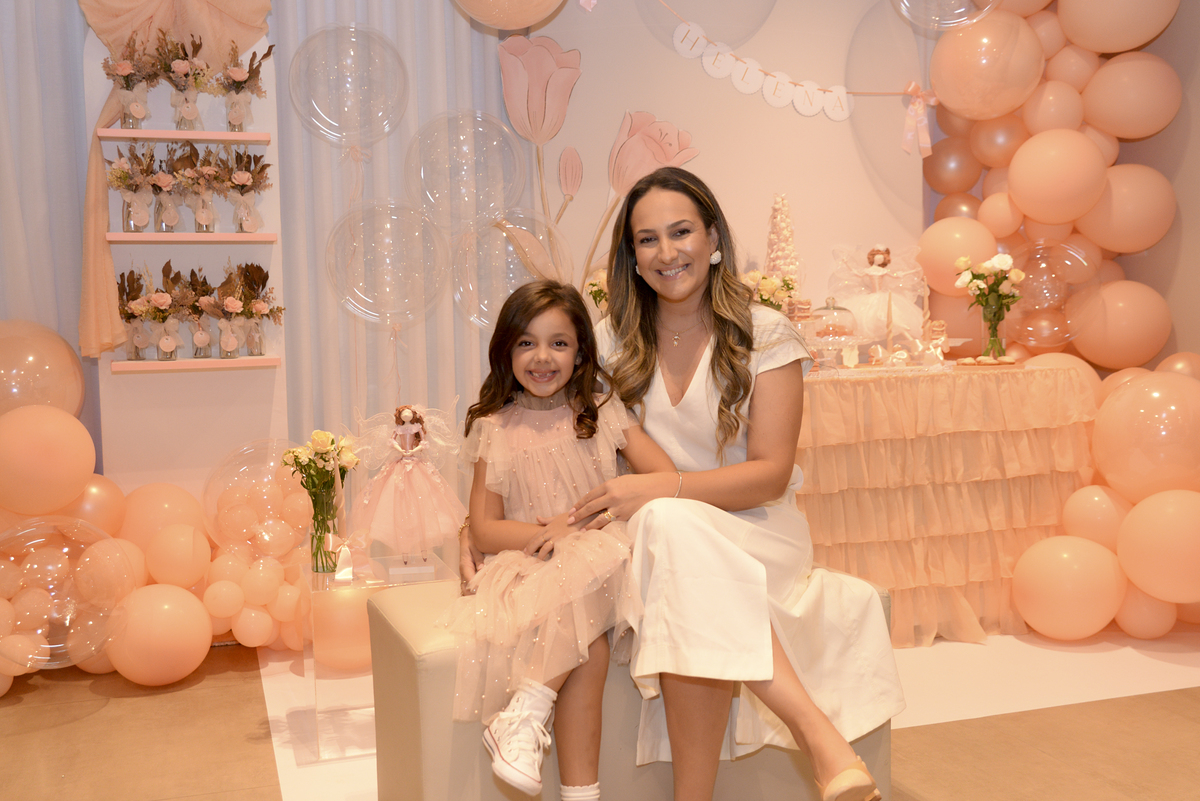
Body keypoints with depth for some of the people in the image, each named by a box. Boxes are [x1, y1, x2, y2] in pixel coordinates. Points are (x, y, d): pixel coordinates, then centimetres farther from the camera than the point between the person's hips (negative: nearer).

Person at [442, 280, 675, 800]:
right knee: (589, 645, -32)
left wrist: (588, 519, -17)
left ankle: (524, 713, -29)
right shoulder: (496, 429, 7)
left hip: (600, 558, 1)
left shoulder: (603, 413, 8)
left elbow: (668, 481, -3)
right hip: (527, 567, -1)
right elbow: (484, 530, 4)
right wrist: (549, 533, -15)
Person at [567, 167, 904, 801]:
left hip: (755, 531, -2)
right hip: (661, 539, 2)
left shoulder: (764, 334, -2)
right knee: (672, 525, -35)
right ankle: (816, 728, -41)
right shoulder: (614, 341, 7)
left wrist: (661, 488, -22)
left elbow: (771, 474, -8)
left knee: (675, 525, -36)